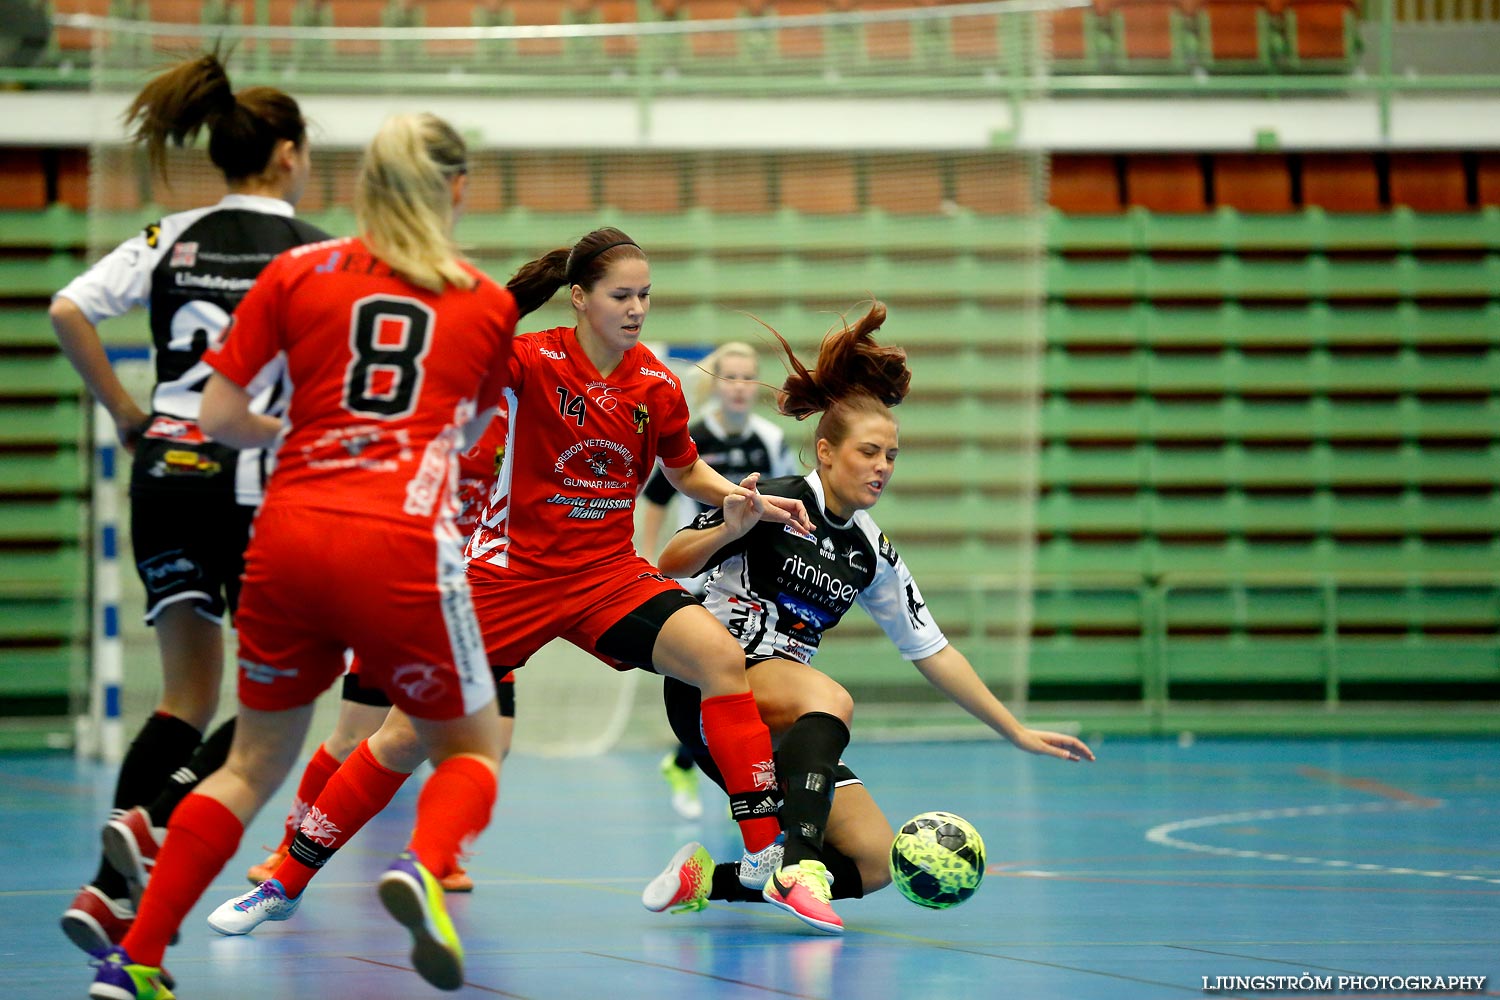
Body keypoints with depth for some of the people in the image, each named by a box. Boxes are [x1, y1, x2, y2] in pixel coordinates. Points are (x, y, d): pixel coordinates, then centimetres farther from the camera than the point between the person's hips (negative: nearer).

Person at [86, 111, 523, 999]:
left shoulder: (297, 273, 11)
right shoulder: (489, 303, 12)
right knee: (471, 748, 16)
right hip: (403, 544, -2)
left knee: (253, 765, 17)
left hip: (288, 538, 2)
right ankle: (423, 867, -17)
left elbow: (218, 417, 8)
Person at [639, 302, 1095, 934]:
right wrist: (725, 532, -33)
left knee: (876, 864, -6)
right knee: (832, 698, -37)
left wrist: (1017, 732, 12)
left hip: (781, 726, 7)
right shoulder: (775, 502, -8)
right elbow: (671, 565, -12)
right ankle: (797, 868, -45)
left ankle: (707, 879, -2)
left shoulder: (872, 555, 10)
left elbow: (932, 651, 15)